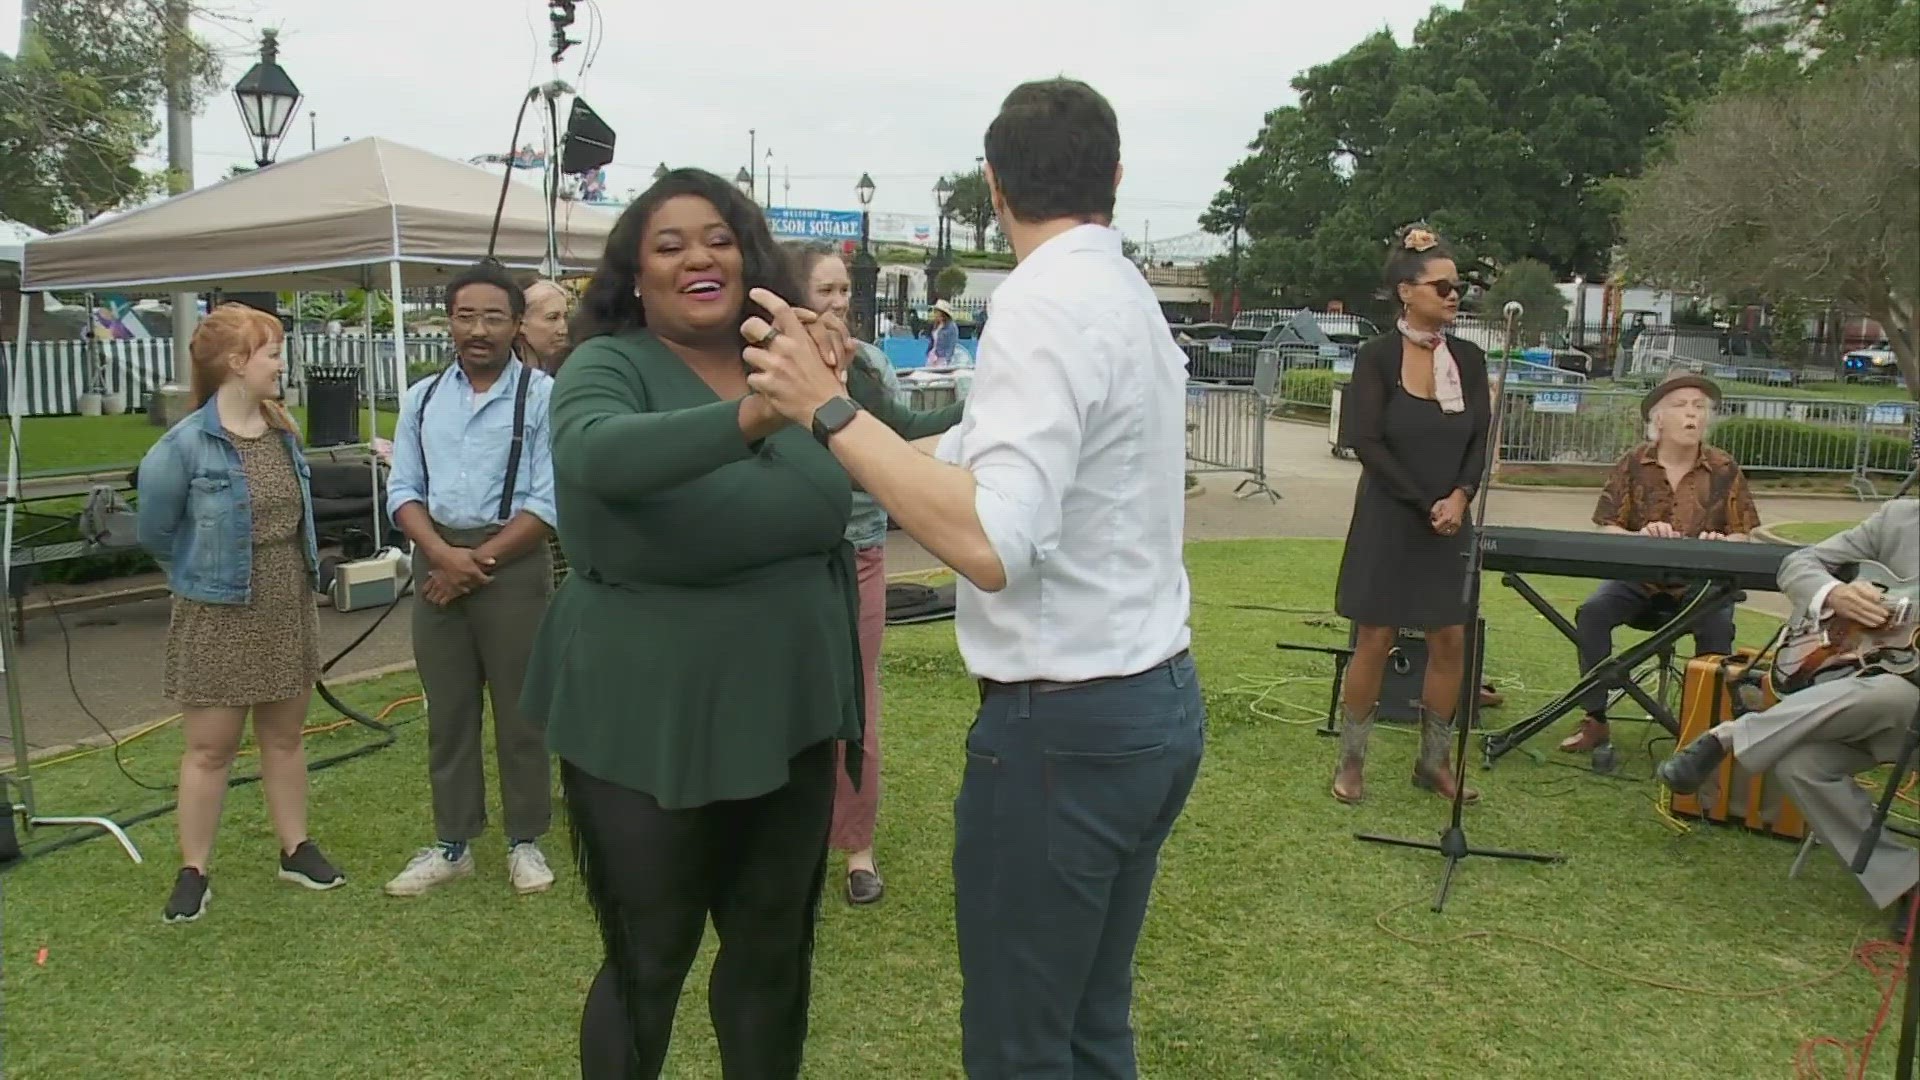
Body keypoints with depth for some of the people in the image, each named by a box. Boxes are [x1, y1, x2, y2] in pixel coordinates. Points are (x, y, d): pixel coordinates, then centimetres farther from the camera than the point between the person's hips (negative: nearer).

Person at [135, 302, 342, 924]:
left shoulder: (284, 433, 2)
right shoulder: (185, 444, -16)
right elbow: (154, 531, -4)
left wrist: (296, 579, 11)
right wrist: (207, 576, 8)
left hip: (288, 610, 5)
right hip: (217, 617, -5)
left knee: (284, 737, 15)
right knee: (209, 749, 4)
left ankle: (296, 849, 28)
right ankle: (193, 871, 17)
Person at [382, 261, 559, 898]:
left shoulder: (542, 396, -7)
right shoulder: (422, 398, 9)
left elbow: (548, 502, -11)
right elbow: (403, 489, 7)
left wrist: (478, 563, -13)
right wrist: (443, 555, -11)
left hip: (513, 561, -4)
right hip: (436, 558, 5)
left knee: (518, 711, 5)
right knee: (446, 710, 12)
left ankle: (525, 841, 20)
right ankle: (451, 845, 24)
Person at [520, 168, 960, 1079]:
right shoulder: (608, 367, -13)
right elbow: (598, 454, -36)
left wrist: (843, 384, -18)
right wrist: (751, 418, -49)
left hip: (789, 711, 5)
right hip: (648, 725, -4)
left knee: (775, 946, 20)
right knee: (647, 965, 11)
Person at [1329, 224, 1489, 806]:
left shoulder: (1469, 358, 5)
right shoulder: (1377, 356, -8)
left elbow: (1481, 439, 5)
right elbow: (1367, 442, -12)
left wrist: (1460, 496, -12)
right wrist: (1425, 505, -13)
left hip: (1451, 522, 5)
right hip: (1388, 519, -4)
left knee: (1451, 640, 5)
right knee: (1375, 640, 1)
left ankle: (1434, 761, 20)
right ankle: (1351, 760, 14)